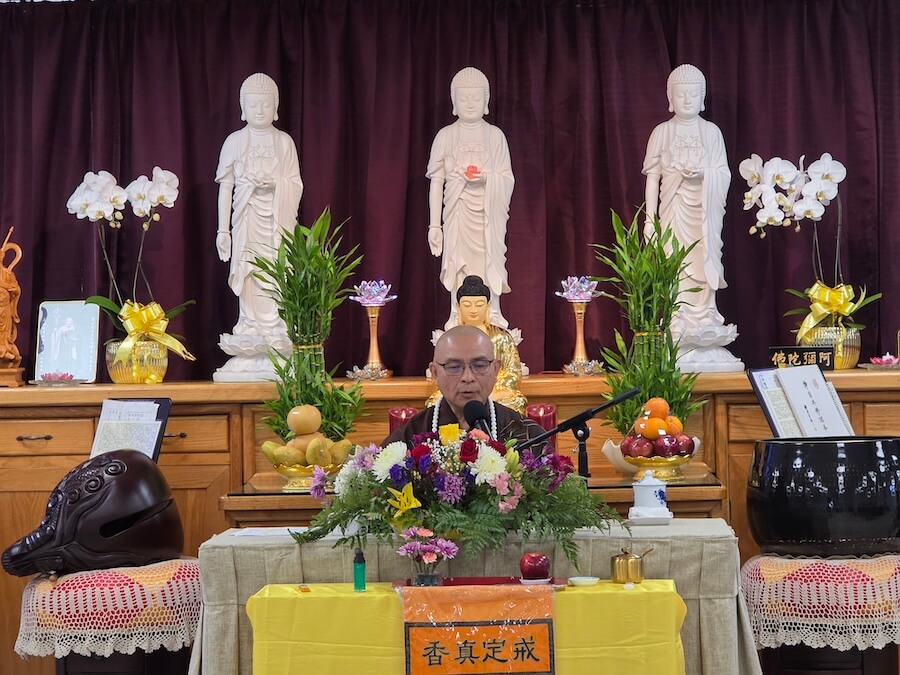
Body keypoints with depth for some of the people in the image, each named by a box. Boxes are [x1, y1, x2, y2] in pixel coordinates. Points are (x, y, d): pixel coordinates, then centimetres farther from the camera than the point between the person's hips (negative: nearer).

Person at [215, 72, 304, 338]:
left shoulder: (284, 141, 7)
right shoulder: (235, 141, 6)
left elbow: (296, 185, 7)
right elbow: (226, 185, 6)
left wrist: (274, 183, -14)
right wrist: (223, 229, 2)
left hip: (277, 223, 0)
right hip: (247, 223, 0)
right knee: (250, 280, -5)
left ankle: (278, 333, -4)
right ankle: (250, 333, -1)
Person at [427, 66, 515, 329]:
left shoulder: (495, 135, 5)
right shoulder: (445, 136, 4)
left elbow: (508, 179, 6)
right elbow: (436, 180, 5)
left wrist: (487, 177, -16)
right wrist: (434, 224, 1)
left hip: (489, 214, 0)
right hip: (458, 215, 0)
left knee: (490, 266, -3)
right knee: (458, 268, -3)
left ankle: (493, 324, 3)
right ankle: (458, 325, 2)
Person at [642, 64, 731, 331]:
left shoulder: (711, 131, 7)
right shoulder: (662, 132, 5)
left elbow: (725, 174, 6)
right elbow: (653, 176, 4)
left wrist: (703, 172, -15)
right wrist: (650, 219, -1)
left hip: (704, 212, 1)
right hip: (674, 212, -1)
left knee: (703, 266, -3)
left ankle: (705, 326, 0)